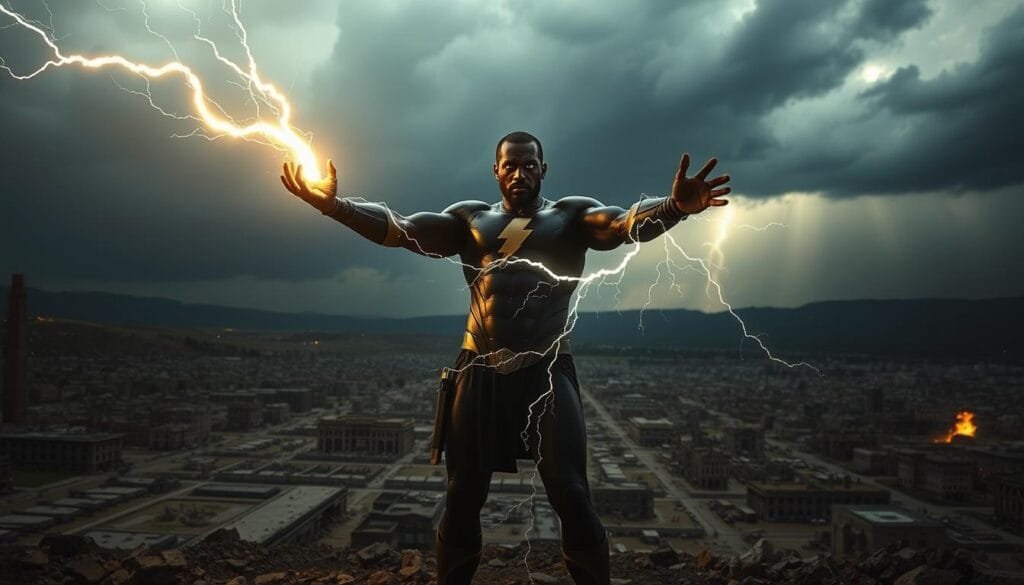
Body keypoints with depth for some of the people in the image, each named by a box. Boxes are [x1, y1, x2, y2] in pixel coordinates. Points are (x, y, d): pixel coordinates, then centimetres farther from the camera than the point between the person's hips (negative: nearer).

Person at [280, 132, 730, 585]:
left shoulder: (572, 215, 5)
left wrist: (674, 206, -36)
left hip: (548, 372, -2)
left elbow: (630, 223, -13)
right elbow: (398, 229, 2)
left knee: (572, 498, -3)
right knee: (462, 498, 11)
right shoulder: (469, 218, 11)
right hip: (480, 372, 2)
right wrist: (334, 205, -14)